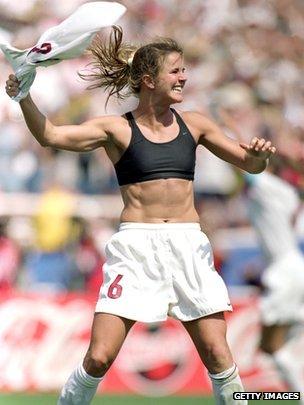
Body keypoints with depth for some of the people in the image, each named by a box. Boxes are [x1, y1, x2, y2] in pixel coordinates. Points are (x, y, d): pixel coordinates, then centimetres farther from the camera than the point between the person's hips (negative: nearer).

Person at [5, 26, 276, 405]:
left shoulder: (193, 124, 11)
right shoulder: (117, 129, 1)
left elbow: (250, 164, 16)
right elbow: (50, 135, -10)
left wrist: (260, 154, -7)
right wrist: (23, 98, -26)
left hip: (188, 245, 3)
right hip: (135, 245, -3)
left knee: (218, 357, -3)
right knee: (99, 358, -10)